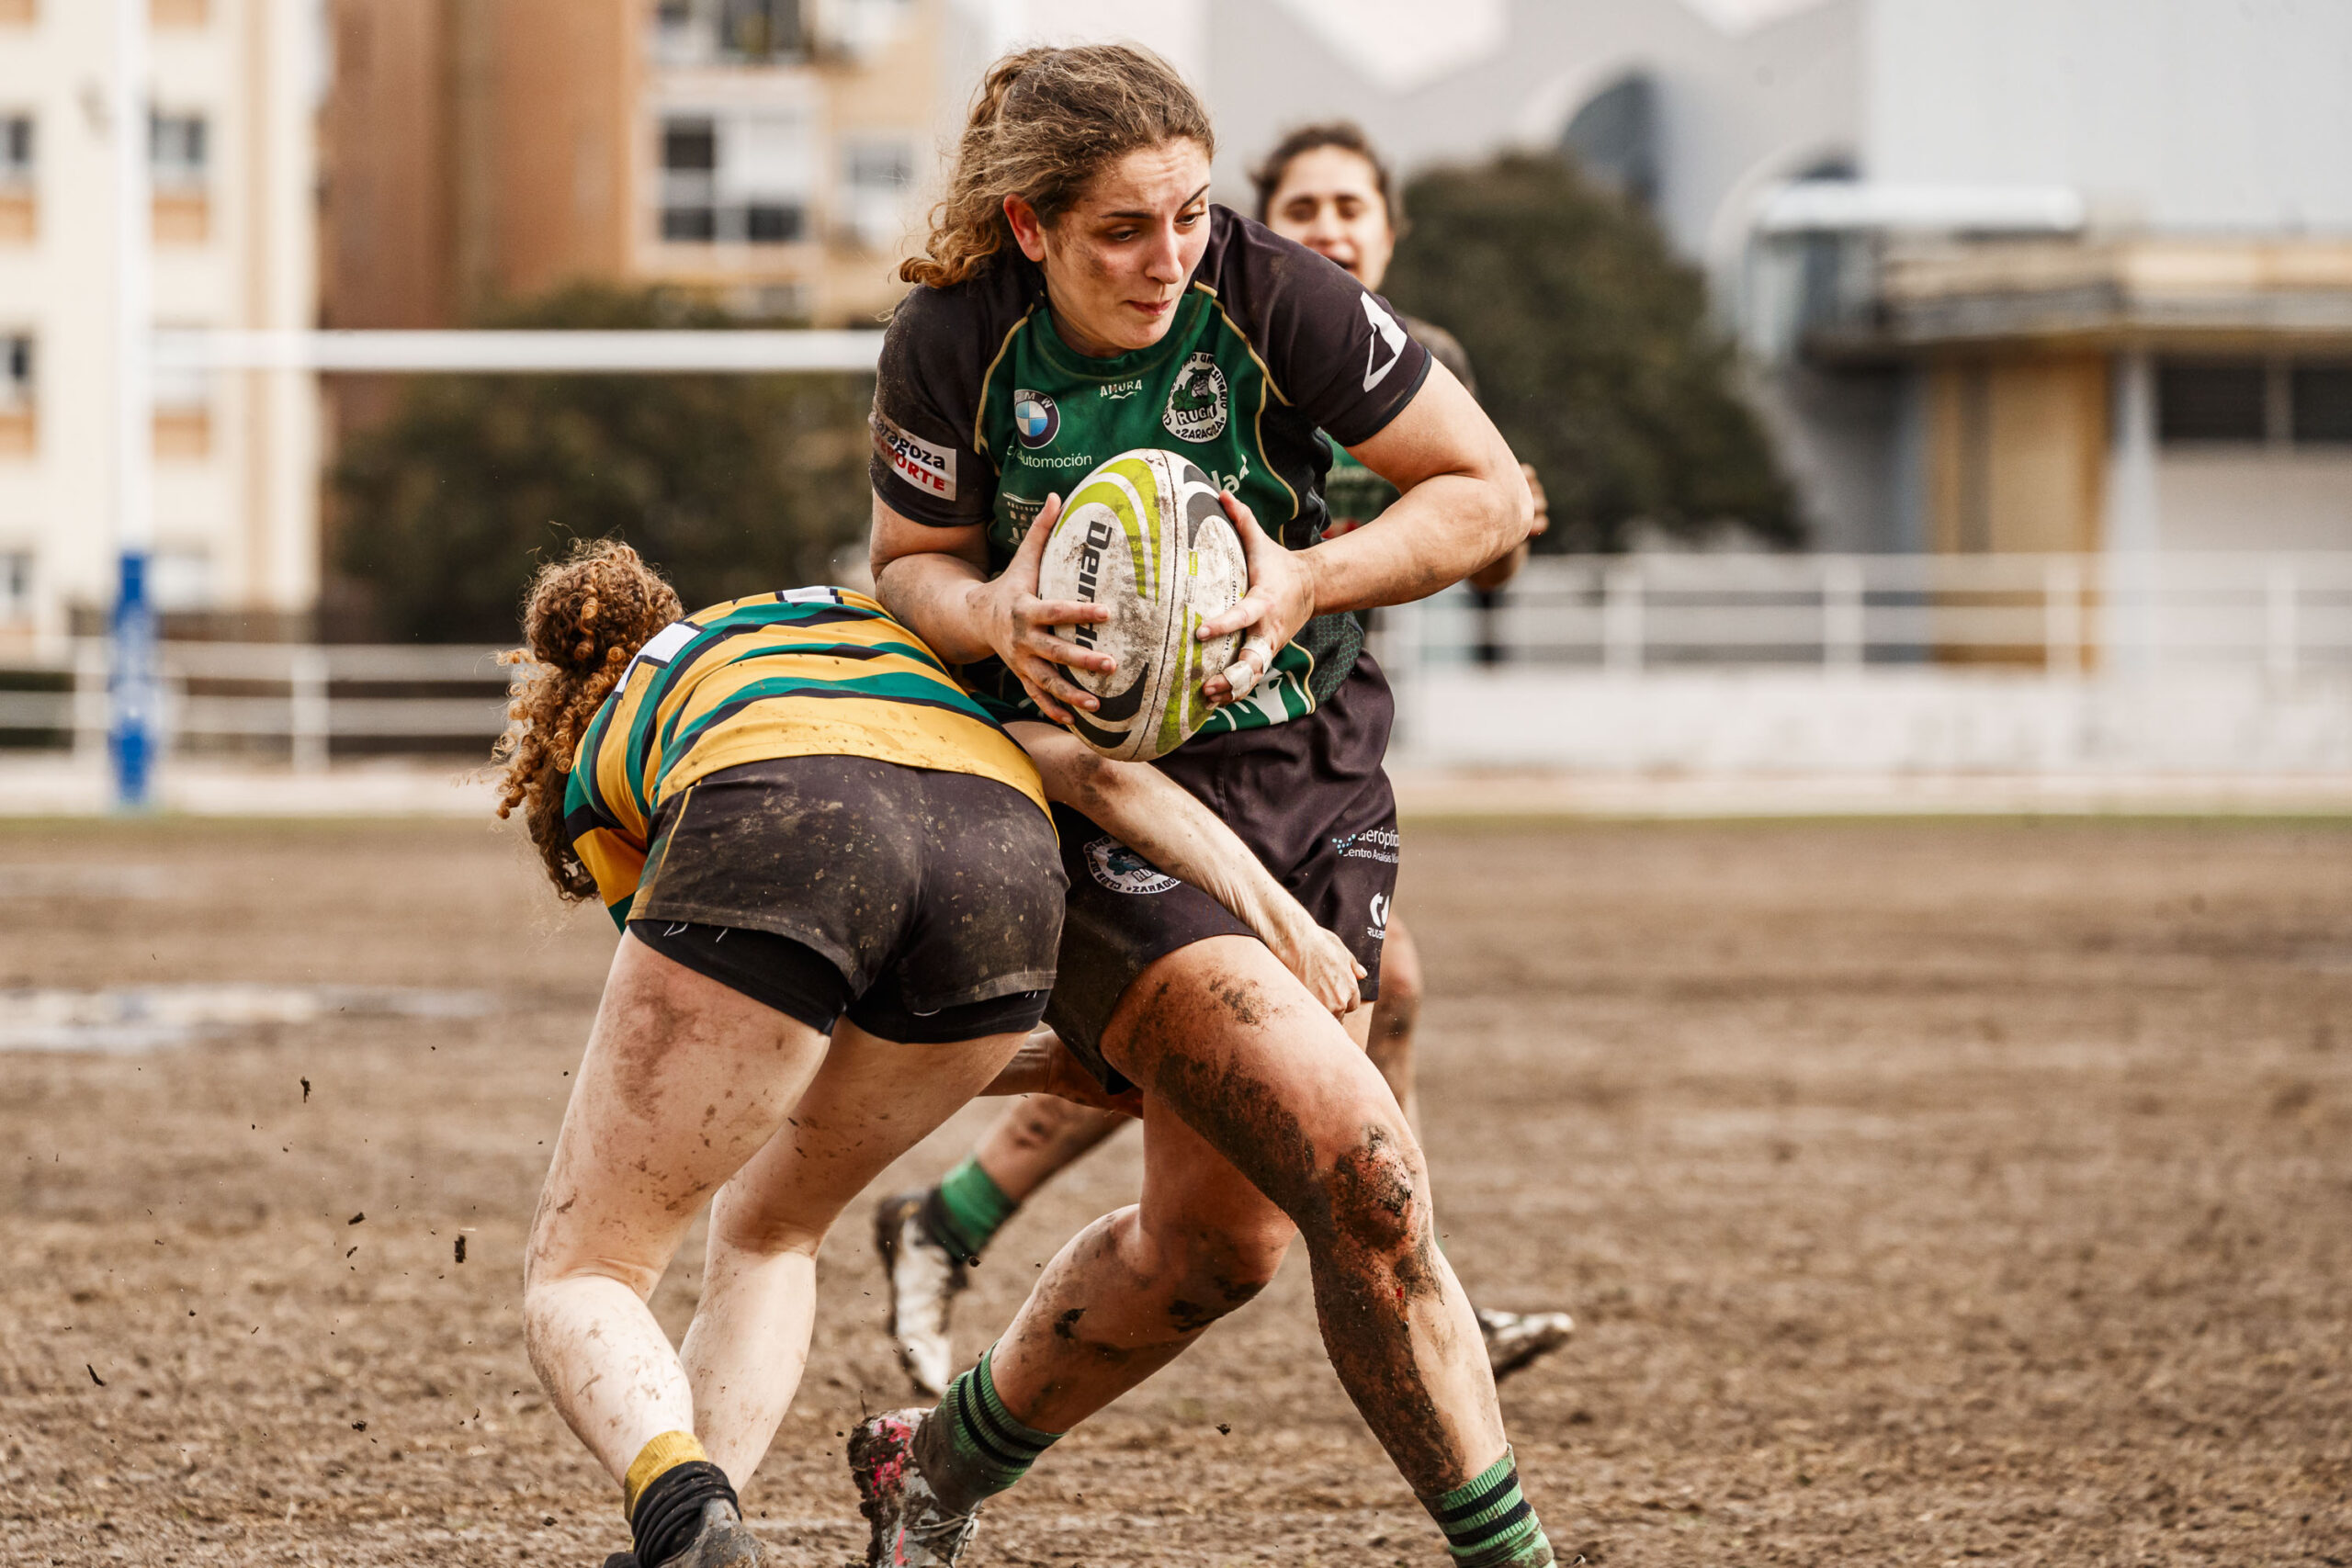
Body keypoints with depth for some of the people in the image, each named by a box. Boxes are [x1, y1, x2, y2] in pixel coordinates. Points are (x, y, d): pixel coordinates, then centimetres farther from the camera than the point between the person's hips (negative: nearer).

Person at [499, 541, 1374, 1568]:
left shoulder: (595, 779, 35)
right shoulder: (873, 627, 43)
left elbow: (751, 1042, 34)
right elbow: (1096, 770, 25)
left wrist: (1052, 1069, 41)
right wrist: (1284, 923, 22)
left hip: (776, 840, -3)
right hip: (1001, 862, 4)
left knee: (577, 1280, 9)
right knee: (768, 1232, 29)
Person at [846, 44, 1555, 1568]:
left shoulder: (1277, 298, -15)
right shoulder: (956, 343, -14)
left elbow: (1491, 493, -7)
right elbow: (912, 562, 2)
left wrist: (1310, 581, -22)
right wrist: (998, 616, -20)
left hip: (1308, 770, 3)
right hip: (1099, 798, -3)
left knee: (1221, 1232, 7)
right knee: (1360, 1169, -22)